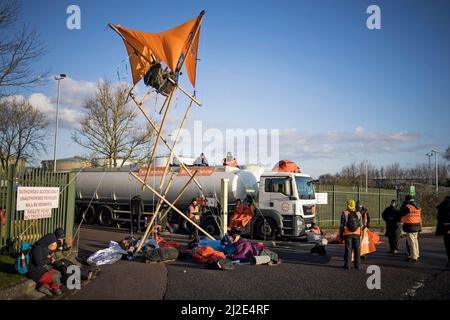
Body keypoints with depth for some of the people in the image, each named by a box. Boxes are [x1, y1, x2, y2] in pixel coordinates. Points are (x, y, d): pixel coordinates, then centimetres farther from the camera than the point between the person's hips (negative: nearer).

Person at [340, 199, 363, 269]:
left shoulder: (344, 213, -3)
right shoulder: (358, 213, 5)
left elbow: (342, 225, -3)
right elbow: (361, 225, 8)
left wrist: (341, 234, 3)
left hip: (348, 234, -2)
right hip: (357, 234, 2)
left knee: (348, 250, 3)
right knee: (357, 250, 9)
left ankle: (347, 264, 3)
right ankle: (358, 265, 11)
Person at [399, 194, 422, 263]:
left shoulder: (407, 207, -14)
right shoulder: (418, 207, 12)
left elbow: (400, 214, -4)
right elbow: (420, 217, 19)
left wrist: (403, 205, 7)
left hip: (410, 226, -8)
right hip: (417, 226, 8)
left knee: (411, 242, -4)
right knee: (415, 241, 19)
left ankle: (414, 257, -2)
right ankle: (417, 255, 28)